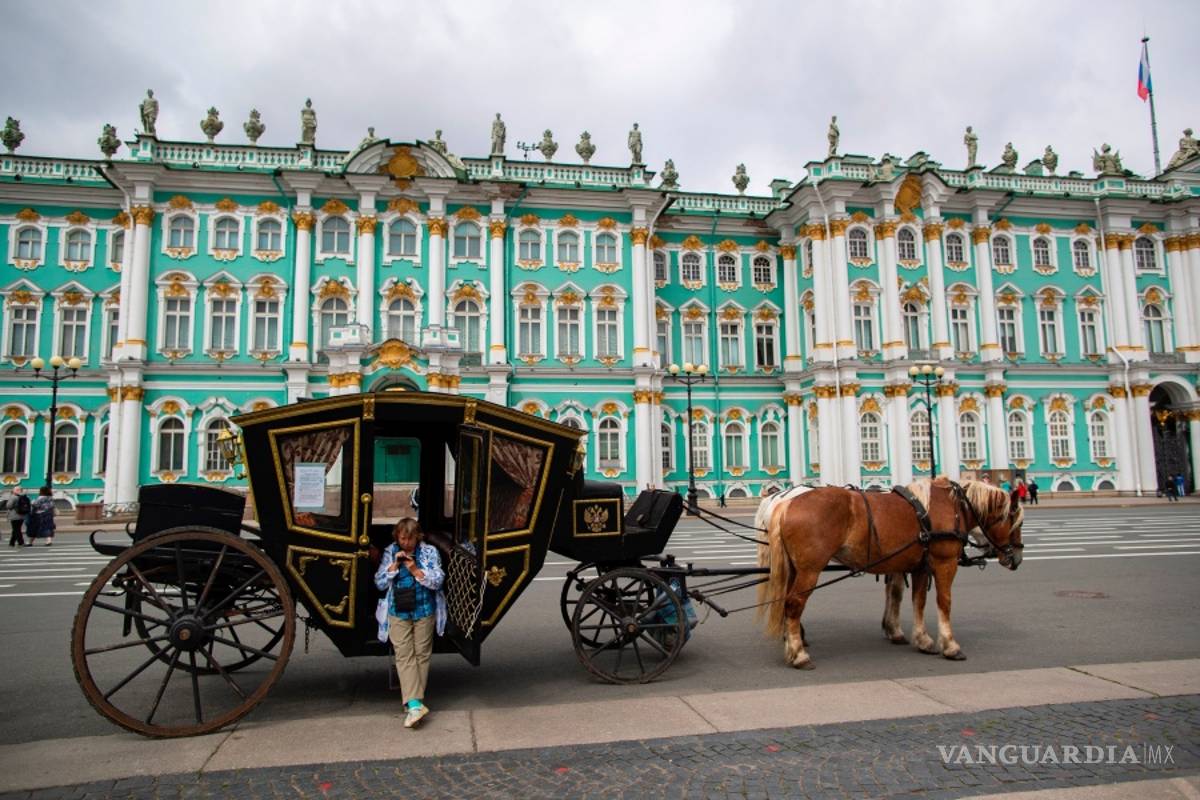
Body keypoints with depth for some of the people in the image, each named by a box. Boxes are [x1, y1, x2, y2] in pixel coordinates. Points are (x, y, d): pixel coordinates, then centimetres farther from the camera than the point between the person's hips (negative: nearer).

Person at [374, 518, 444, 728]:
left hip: (424, 612, 0)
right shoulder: (390, 553, 4)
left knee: (422, 655, 4)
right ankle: (414, 704, -14)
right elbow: (380, 584, 2)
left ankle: (414, 701, 15)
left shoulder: (429, 552, -1)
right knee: (404, 656, -9)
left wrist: (415, 570, -18)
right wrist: (394, 565, -11)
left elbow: (437, 581, -6)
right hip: (398, 614, 1)